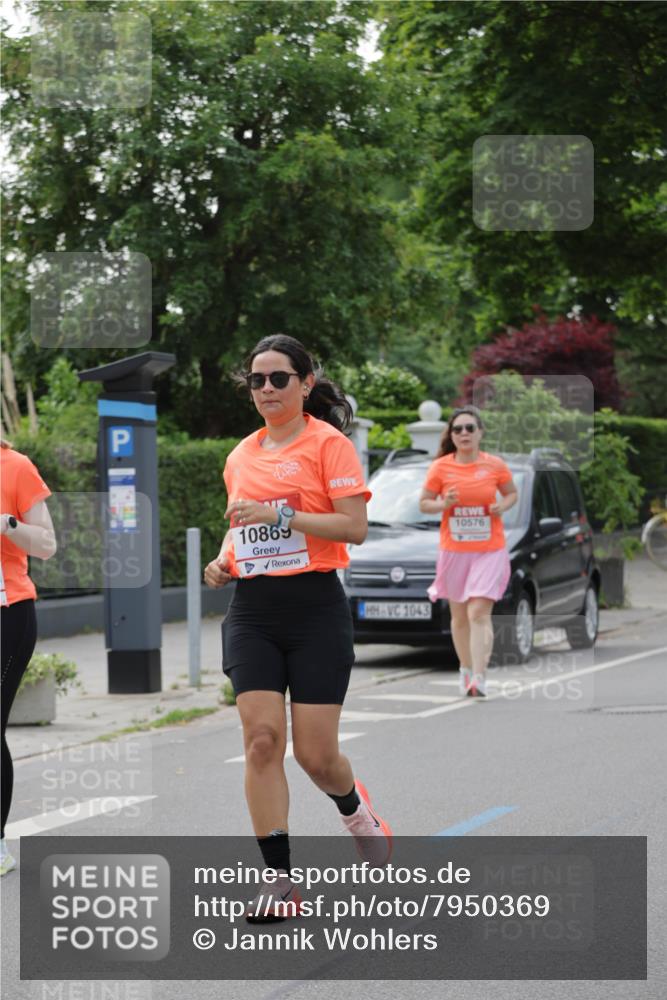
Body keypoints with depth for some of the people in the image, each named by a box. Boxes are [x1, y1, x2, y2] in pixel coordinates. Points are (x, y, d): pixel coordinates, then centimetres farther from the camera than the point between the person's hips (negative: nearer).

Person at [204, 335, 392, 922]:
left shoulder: (328, 443, -4)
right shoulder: (241, 456, 14)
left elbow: (355, 526, -13)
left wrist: (280, 515, -20)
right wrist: (223, 561, 8)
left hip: (316, 607, -4)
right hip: (252, 612, 4)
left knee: (317, 755, -3)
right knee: (262, 737, -10)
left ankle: (357, 811, 33)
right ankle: (280, 879, -6)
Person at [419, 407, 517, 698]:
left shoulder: (495, 465, -1)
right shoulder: (441, 467, -2)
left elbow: (511, 493, 15)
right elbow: (424, 503, 6)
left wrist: (502, 506, -7)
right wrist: (443, 504, -15)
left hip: (489, 551, -2)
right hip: (453, 551, 2)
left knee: (479, 613, -14)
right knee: (459, 616, 11)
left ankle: (479, 678, -18)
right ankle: (465, 669, 30)